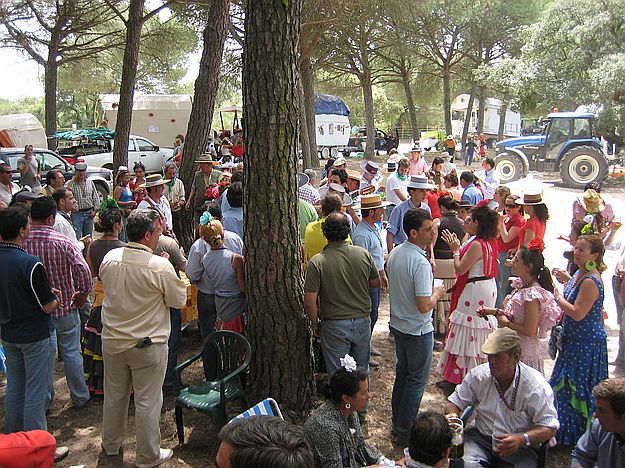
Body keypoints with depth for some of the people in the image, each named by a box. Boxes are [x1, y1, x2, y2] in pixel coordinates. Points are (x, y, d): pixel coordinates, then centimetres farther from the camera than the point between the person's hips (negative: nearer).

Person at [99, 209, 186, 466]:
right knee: (147, 401, 10)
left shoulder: (109, 258, -7)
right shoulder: (161, 266, -23)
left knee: (114, 395, 23)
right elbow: (179, 300, -11)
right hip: (148, 345, -5)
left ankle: (111, 445, 43)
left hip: (112, 341, 5)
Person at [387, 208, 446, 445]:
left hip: (398, 325, 8)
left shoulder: (395, 253, -1)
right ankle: (405, 432, 19)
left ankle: (397, 421, 37)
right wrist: (437, 293, -10)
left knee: (402, 371, 23)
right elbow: (424, 306, -29)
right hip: (418, 331, -8)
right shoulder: (421, 263, -28)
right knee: (417, 380, 7)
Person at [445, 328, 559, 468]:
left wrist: (522, 439, -28)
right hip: (481, 438, 1)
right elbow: (454, 402, 9)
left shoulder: (536, 385, -12)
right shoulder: (478, 375, -2)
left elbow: (550, 428, -11)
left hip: (519, 448, -1)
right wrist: (452, 415, -15)